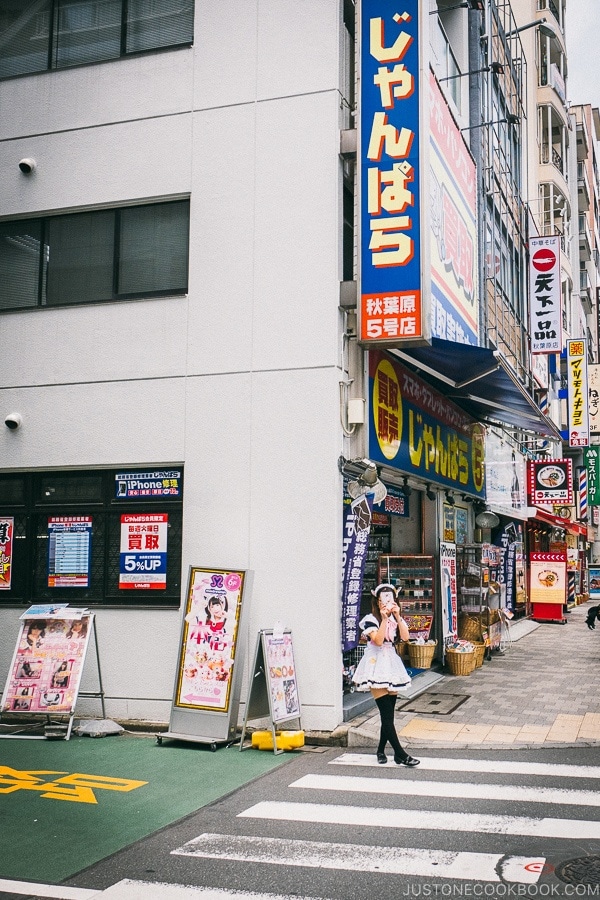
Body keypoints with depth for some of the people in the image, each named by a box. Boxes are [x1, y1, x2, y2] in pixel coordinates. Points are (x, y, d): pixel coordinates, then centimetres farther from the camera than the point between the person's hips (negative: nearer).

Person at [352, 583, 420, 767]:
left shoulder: (396, 619, 12)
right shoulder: (371, 619, -5)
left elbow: (405, 637, -5)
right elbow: (378, 640, -19)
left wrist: (397, 616, -13)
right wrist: (384, 619, -20)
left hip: (392, 663, 6)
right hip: (376, 664, -6)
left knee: (388, 713, 7)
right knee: (387, 713, -11)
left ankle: (381, 750, 20)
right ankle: (400, 754, -11)